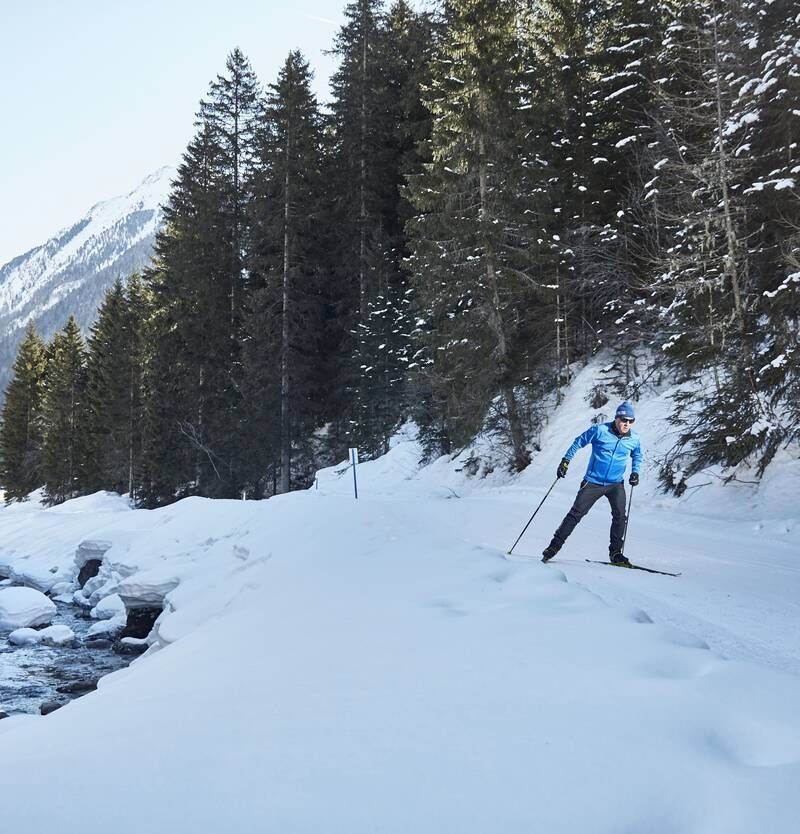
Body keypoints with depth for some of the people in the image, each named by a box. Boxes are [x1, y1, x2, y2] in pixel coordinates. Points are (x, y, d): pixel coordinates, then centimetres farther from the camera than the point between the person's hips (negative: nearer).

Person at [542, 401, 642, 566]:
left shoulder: (634, 439, -1)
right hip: (593, 482, -2)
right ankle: (555, 545, 5)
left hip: (616, 484, 2)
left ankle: (615, 552, -2)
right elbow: (579, 442, 1)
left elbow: (637, 456, 21)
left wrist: (635, 472, 6)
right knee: (576, 513, -4)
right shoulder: (600, 430, -11)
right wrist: (566, 460, -2)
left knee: (619, 515, -16)